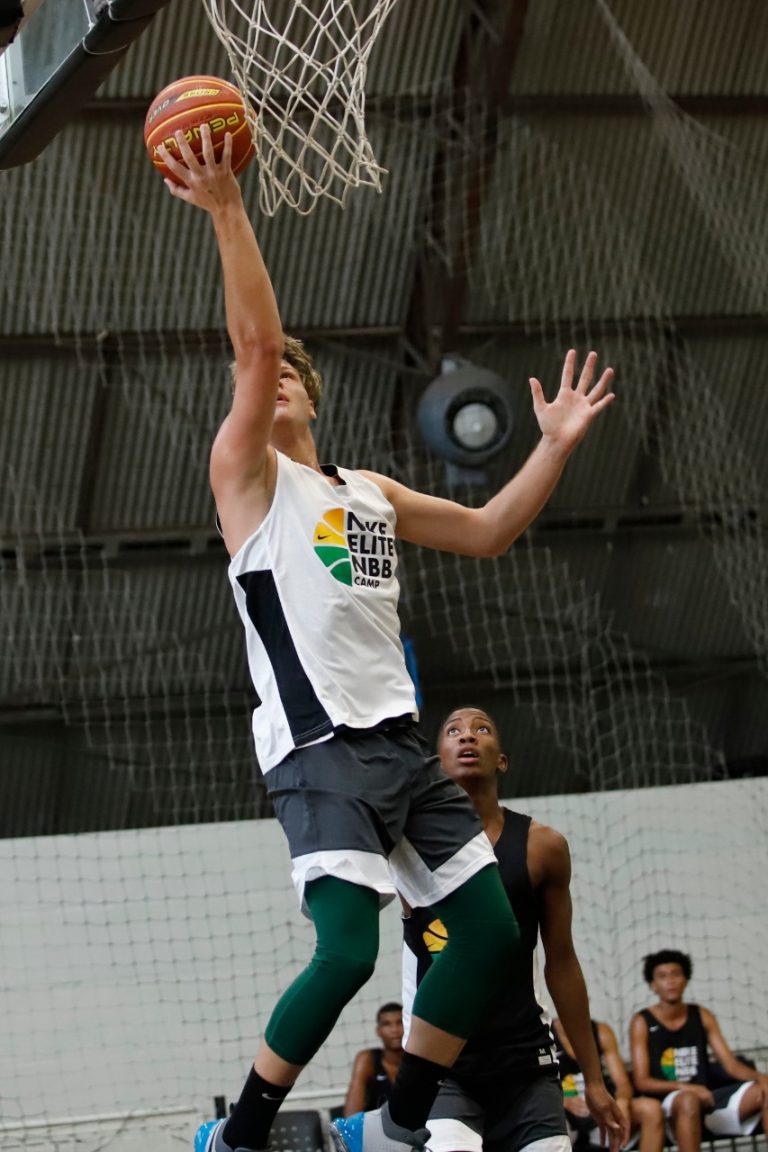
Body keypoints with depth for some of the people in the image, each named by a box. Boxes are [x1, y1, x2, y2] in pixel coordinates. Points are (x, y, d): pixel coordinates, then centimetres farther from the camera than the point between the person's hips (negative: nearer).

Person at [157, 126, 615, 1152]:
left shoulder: (370, 492, 23)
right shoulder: (247, 473, 3)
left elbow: (487, 532, 30)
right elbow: (255, 343, -12)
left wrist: (555, 446, 20)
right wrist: (226, 211, -22)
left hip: (399, 743, 8)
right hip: (320, 748, -7)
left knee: (493, 932, 3)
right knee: (349, 951, -21)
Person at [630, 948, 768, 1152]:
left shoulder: (702, 1016, 12)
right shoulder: (642, 1023, 0)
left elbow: (730, 1064, 7)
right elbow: (642, 1081, -7)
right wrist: (685, 1087, -23)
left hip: (705, 1099, 5)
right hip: (668, 1106, -5)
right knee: (688, 1100, -40)